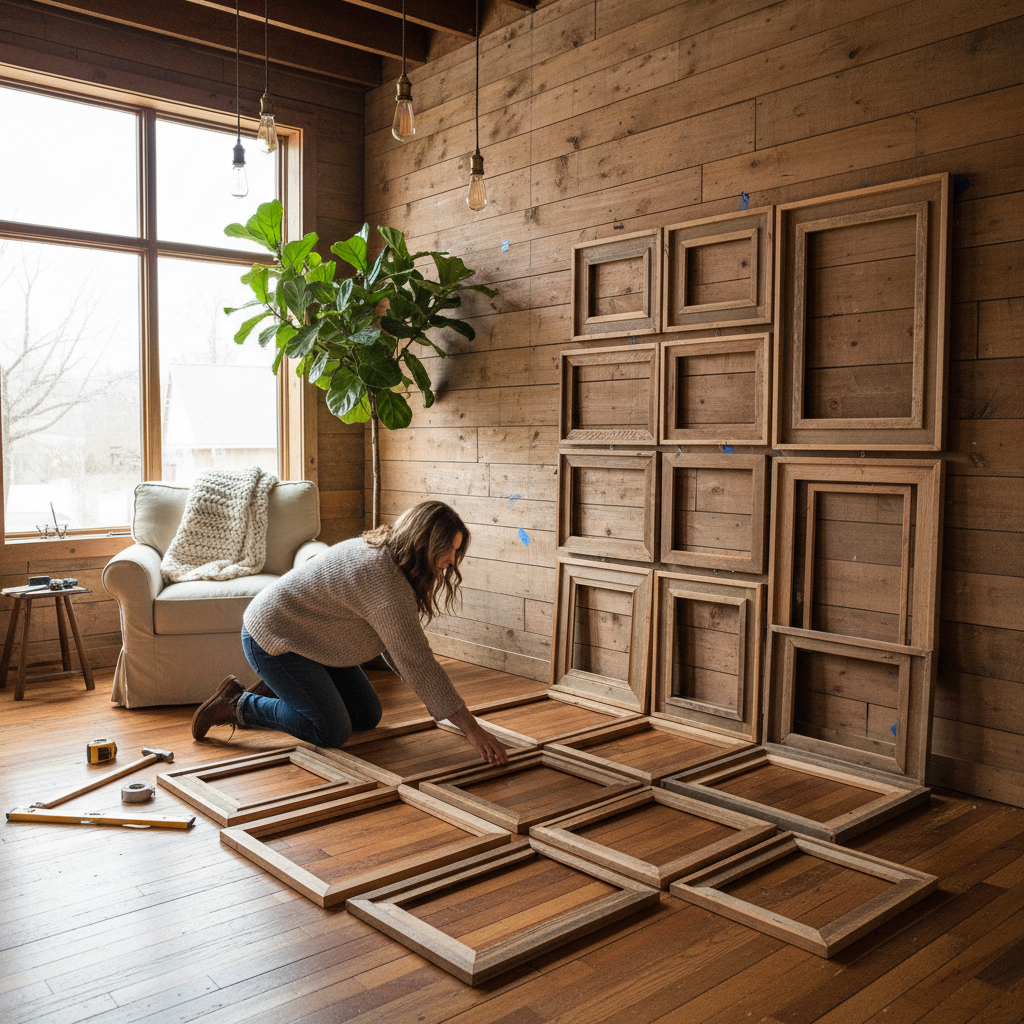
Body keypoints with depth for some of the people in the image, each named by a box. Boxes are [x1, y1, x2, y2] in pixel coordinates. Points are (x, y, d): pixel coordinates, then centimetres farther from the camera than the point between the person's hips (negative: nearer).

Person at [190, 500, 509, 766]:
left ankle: (277, 694, 21)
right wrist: (471, 728, -30)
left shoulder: (382, 551, 0)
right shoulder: (385, 580, -32)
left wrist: (442, 700, 2)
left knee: (368, 716, 8)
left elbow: (400, 647, 6)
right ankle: (238, 704, 2)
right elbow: (417, 661, -33)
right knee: (331, 732, -12)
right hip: (272, 639, -10)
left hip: (307, 637, 10)